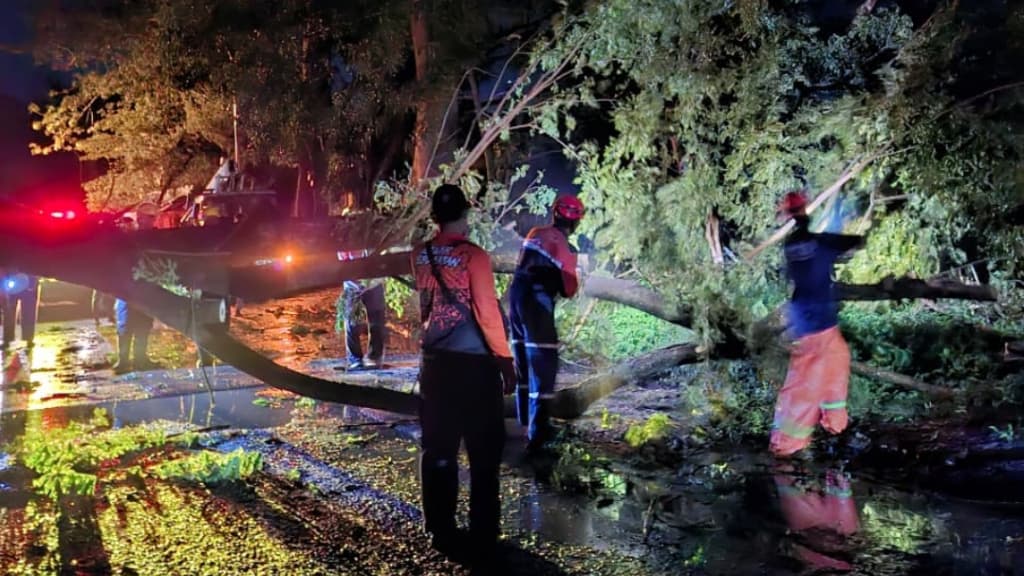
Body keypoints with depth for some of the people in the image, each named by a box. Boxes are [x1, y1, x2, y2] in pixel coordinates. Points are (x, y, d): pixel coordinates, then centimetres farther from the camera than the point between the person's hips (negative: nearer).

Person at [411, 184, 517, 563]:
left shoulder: (420, 256, 2)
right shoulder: (473, 255, -13)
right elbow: (487, 312, -14)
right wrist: (504, 358, -6)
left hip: (435, 361, 5)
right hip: (475, 362, -5)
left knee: (438, 450, 12)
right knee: (483, 453, 6)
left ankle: (442, 534, 20)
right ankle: (483, 538, 12)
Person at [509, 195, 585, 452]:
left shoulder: (535, 233, 10)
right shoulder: (565, 248, -9)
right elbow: (568, 290, -5)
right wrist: (574, 282, 15)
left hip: (516, 294, 8)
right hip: (537, 302, -8)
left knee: (524, 360, 19)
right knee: (542, 366, -4)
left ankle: (526, 419, 32)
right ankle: (537, 432, -6)